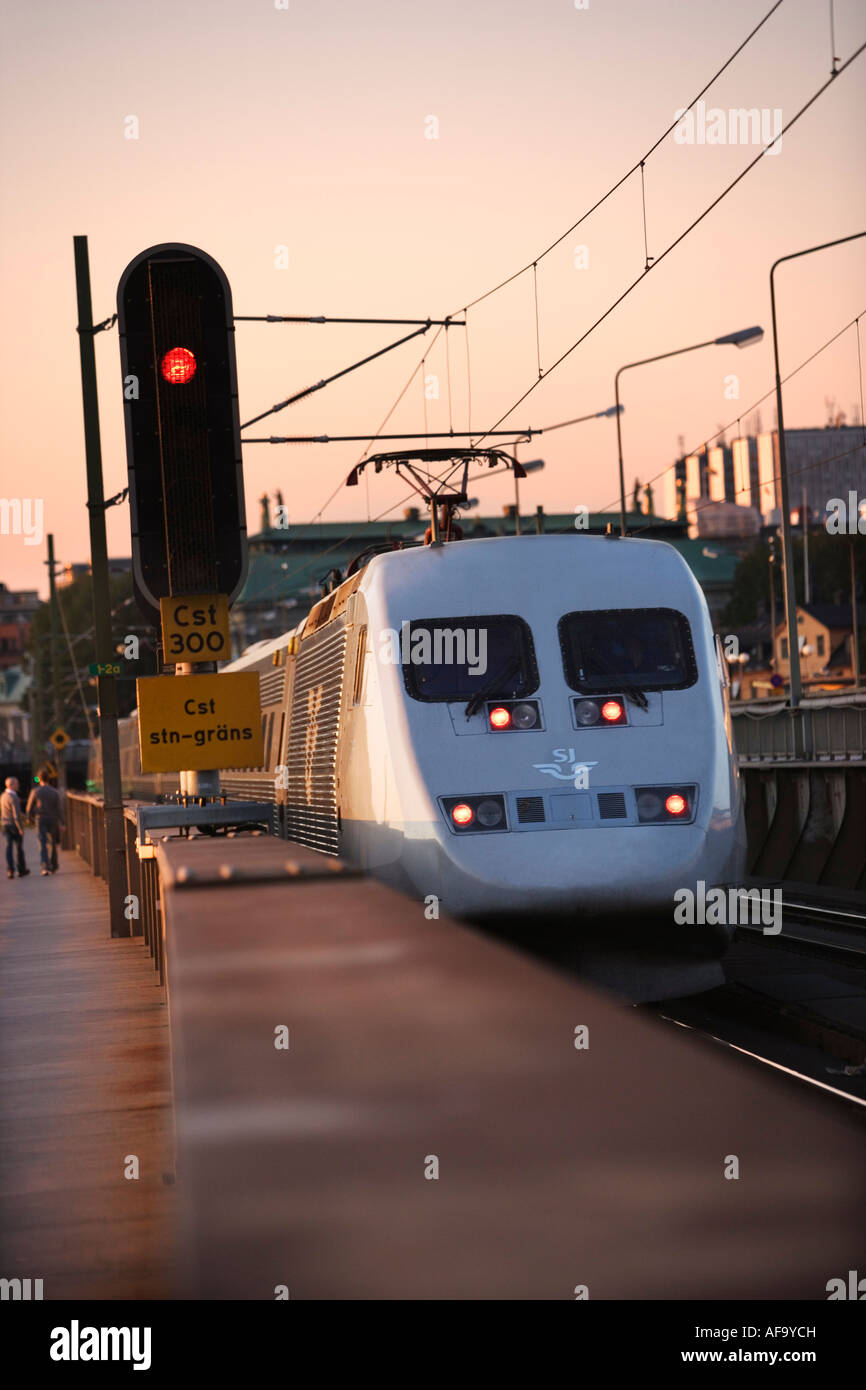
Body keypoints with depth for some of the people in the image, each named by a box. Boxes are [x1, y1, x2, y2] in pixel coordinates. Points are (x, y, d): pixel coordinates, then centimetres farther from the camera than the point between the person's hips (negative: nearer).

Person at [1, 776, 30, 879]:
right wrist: (20, 828, -19)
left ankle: (10, 871, -10)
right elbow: (16, 815, -24)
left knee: (9, 848, 2)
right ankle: (22, 870, 20)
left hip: (6, 826, 6)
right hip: (15, 826, -6)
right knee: (19, 848, 9)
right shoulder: (13, 798, -20)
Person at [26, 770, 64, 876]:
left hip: (40, 819, -2)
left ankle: (45, 867, -20)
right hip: (52, 820, 2)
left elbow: (29, 808, 1)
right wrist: (61, 824, -3)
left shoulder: (35, 792, -4)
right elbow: (58, 809, -5)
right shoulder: (54, 792, -1)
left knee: (43, 845, -4)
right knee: (52, 844, 16)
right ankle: (53, 867, 24)